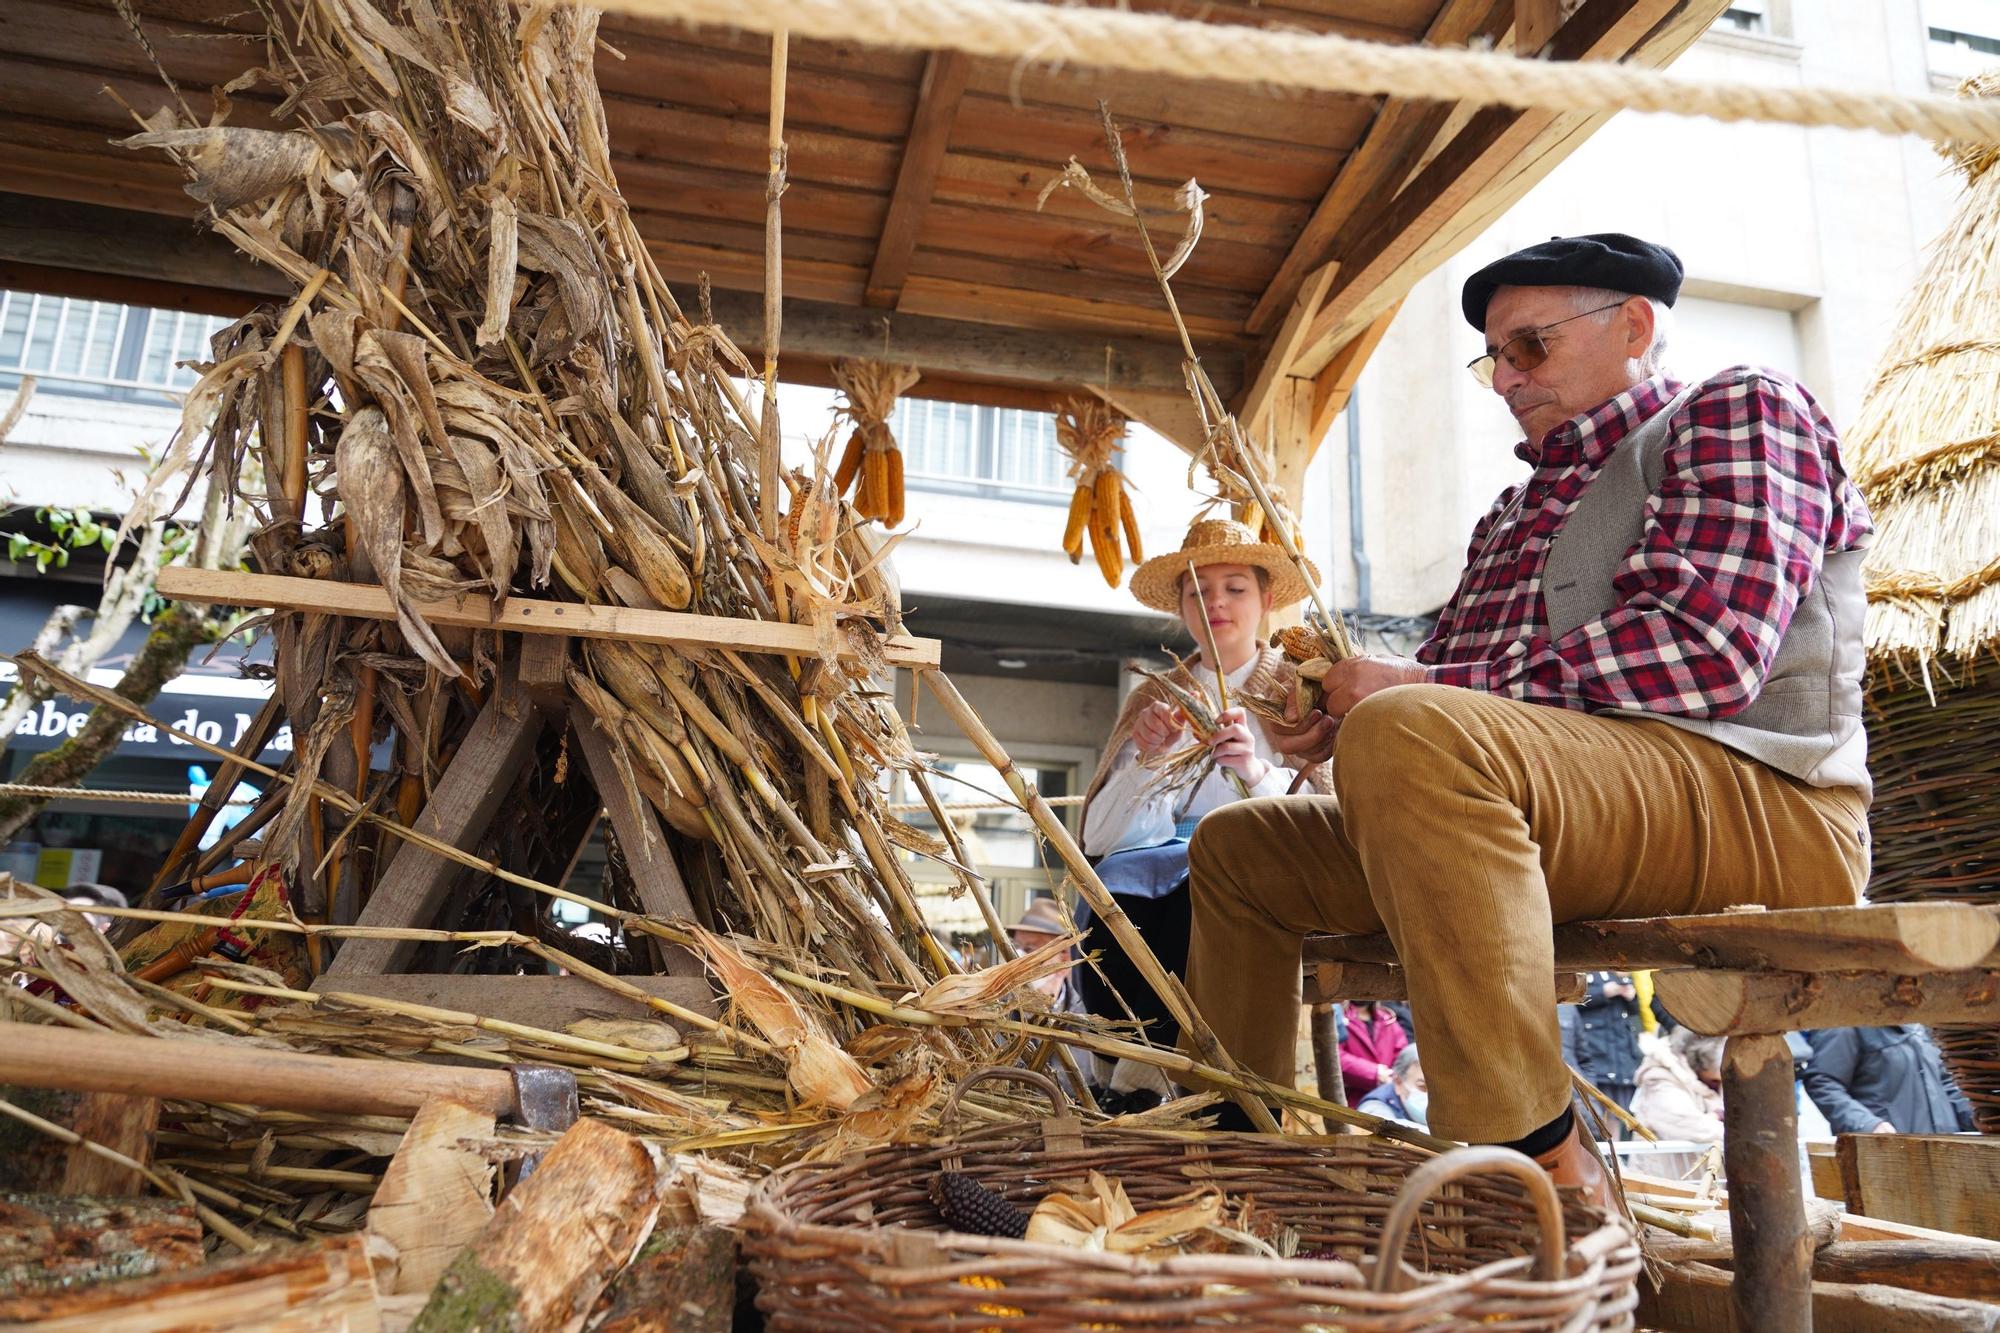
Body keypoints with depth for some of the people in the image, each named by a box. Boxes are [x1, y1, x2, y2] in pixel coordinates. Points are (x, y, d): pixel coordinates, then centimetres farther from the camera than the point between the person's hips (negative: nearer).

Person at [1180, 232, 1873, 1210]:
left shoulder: (1739, 410, 3)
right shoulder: (1513, 515, 27)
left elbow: (1705, 651, -16)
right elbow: (1439, 684, 21)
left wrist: (1411, 687, -16)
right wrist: (1340, 717, -3)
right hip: (1522, 817, 9)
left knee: (1411, 734, -36)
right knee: (1233, 847, 12)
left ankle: (1545, 1167, -31)